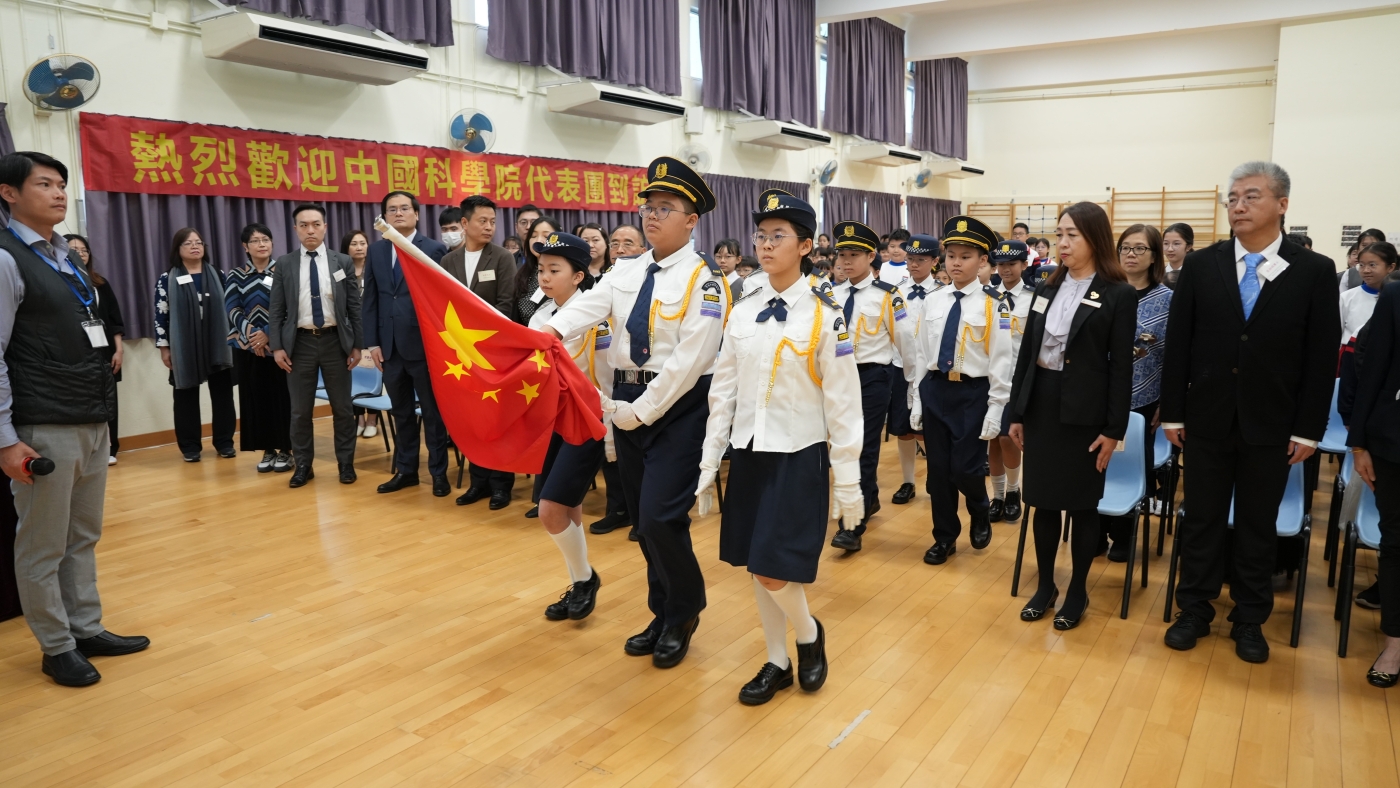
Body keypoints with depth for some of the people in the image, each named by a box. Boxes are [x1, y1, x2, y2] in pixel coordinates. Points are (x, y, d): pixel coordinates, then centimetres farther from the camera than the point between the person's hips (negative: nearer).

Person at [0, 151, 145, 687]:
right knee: (44, 546, 5)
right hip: (45, 430, -7)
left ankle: (87, 630, 26)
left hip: (92, 423, 7)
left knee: (84, 537, 15)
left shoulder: (66, 258, 13)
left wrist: (102, 411, 12)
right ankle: (56, 649, 16)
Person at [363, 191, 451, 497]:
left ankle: (439, 472, 15)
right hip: (390, 345, 5)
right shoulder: (376, 250, 10)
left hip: (424, 343, -4)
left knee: (432, 411, 5)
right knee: (401, 412, 13)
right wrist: (373, 341, 3)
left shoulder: (435, 250, -4)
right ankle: (406, 469, 25)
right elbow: (370, 299, 10)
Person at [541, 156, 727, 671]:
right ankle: (663, 615, 32)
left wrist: (642, 410, -17)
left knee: (660, 517, -10)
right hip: (627, 400, 6)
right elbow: (589, 306, -9)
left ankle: (683, 615, 18)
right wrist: (548, 332, -28)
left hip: (677, 406, -6)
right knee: (641, 519, 13)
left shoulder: (704, 281, -10)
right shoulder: (625, 272, 8)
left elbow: (689, 360, -17)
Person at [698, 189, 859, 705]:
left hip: (798, 457, -4)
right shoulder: (742, 311, 3)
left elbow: (843, 404, -7)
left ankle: (810, 633, 25)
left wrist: (848, 482, -6)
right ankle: (777, 663, 30)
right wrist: (708, 465, 6)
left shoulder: (825, 316, -9)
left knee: (774, 572, -6)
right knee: (755, 568, 11)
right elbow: (723, 391, 6)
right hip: (748, 453, 5)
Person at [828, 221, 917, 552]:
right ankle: (870, 498, 37)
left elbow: (905, 341, -1)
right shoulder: (832, 296, 4)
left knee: (864, 447, -4)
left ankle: (853, 525, -1)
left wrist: (914, 381, 6)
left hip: (873, 377, -5)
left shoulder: (888, 296, -8)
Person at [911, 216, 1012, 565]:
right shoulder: (933, 301, 5)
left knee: (965, 468, -3)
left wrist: (995, 408, -10)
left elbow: (1001, 359, -8)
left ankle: (980, 515, 30)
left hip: (973, 393, -4)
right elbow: (923, 353, 10)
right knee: (937, 468, 9)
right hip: (935, 389, 4)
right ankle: (944, 537, 25)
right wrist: (917, 398, 9)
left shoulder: (992, 303, -9)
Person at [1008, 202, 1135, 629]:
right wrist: (1016, 412, 9)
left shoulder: (1118, 294, -5)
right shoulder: (1047, 288, 9)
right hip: (1041, 403, 4)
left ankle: (1078, 591, 22)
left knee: (1082, 504, 7)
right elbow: (1027, 351, 10)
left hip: (1084, 410, -4)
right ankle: (1045, 585, 25)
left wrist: (1114, 429, -10)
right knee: (1043, 500, 11)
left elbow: (1121, 366, -7)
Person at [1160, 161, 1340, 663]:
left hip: (1272, 425, -1)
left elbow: (1322, 357, -2)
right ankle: (1194, 610, 24)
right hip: (1208, 419, 1)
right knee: (1202, 520, 10)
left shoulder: (1314, 271, -3)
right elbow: (1178, 344, 1)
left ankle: (1249, 620, 26)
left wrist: (1309, 429, -5)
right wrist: (1173, 413, -2)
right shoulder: (1201, 265, 0)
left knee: (1258, 526, 11)